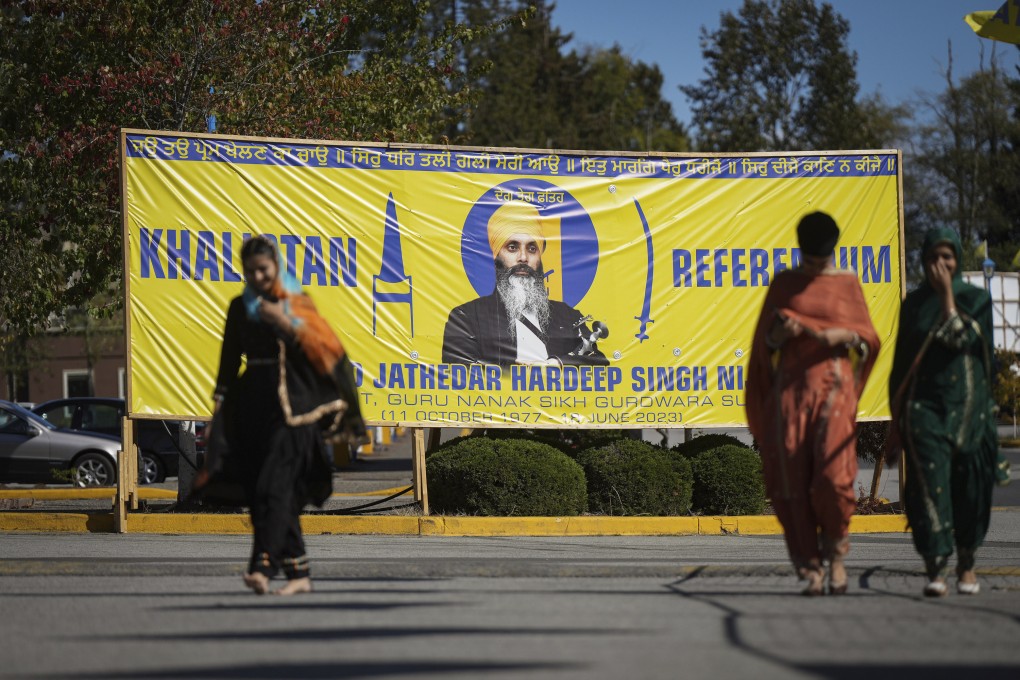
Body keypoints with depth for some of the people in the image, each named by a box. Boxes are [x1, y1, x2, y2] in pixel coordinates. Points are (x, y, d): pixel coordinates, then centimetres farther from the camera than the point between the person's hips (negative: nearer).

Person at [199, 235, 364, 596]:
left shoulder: (296, 302, 2)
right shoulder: (240, 308, 12)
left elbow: (324, 348, -8)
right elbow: (229, 360, 15)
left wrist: (286, 323, -17)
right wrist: (220, 400, 7)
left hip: (288, 403, -5)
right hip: (252, 402, 5)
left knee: (274, 485, -16)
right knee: (259, 490, 1)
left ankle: (262, 565, -26)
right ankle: (298, 572, 7)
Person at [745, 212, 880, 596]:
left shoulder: (847, 284, 9)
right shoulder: (784, 283, 11)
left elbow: (868, 337, 9)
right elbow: (766, 342, 12)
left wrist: (844, 336, -11)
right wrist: (780, 333, -9)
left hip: (834, 384, -2)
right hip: (791, 386, 2)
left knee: (832, 474, -16)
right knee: (794, 478, -5)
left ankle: (836, 553, 7)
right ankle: (811, 567, 1)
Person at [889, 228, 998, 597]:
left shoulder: (976, 299, 5)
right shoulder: (913, 304, 11)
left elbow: (960, 339, -13)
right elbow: (901, 361, 12)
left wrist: (947, 294, -10)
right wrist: (897, 413, 8)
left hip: (967, 407, 0)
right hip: (925, 405, 0)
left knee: (969, 487, 3)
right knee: (929, 484, -12)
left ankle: (966, 565, 21)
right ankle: (936, 571, -18)